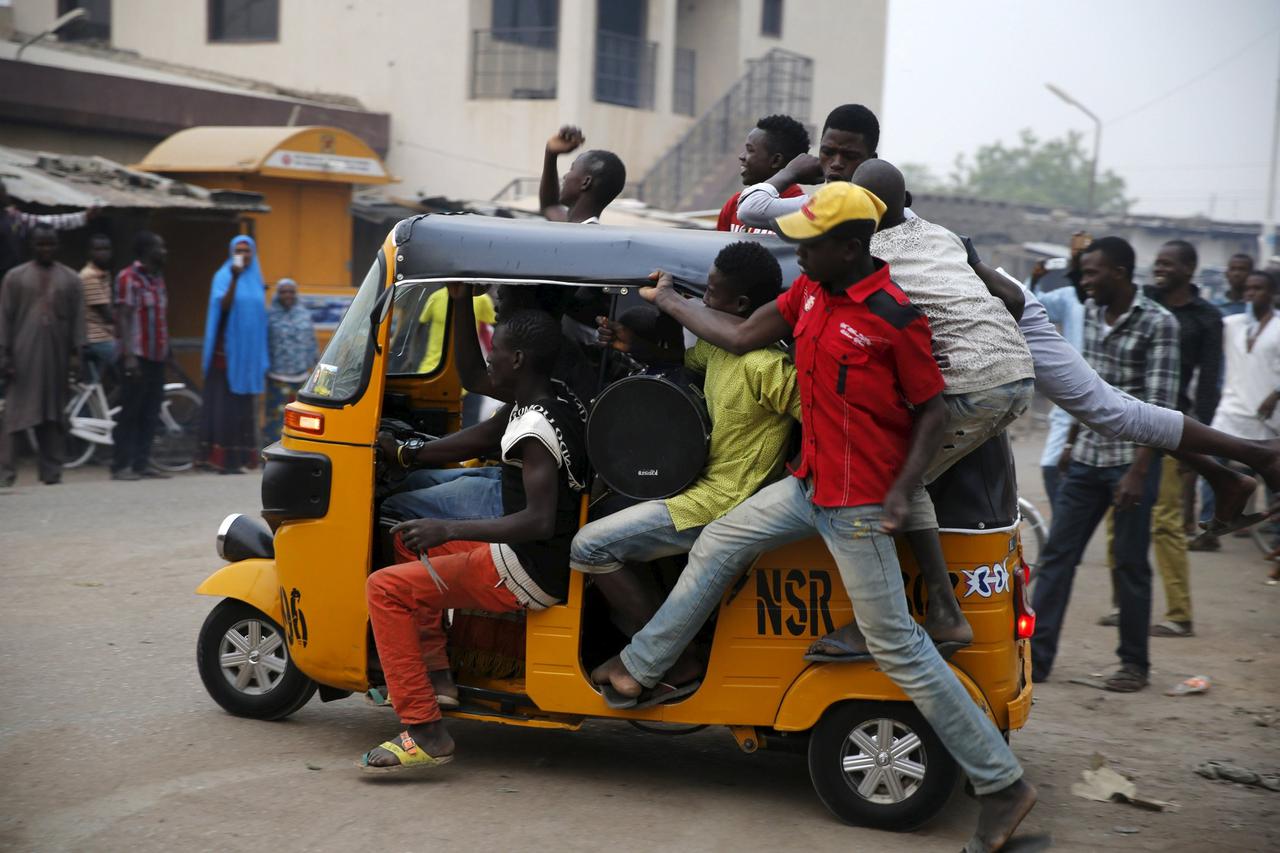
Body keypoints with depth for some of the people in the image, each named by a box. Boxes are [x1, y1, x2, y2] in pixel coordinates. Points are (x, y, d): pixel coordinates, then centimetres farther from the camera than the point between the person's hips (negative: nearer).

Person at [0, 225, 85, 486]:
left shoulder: (70, 279, 11)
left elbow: (78, 318, 8)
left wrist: (76, 352, 0)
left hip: (56, 356, 2)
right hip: (24, 355, -2)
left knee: (53, 415, 4)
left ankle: (52, 472, 8)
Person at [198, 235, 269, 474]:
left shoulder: (255, 279, 15)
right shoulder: (224, 276, -2)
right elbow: (224, 305, -18)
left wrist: (259, 354, 15)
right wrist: (235, 279, -30)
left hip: (248, 351, 6)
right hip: (226, 349, -5)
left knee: (243, 405, 6)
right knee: (224, 403, -7)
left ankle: (237, 458, 10)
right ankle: (222, 459, -7)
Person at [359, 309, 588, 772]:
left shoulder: (533, 430, -22)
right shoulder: (557, 405, 8)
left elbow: (540, 522, -32)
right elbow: (480, 439, 19)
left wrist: (448, 530, -33)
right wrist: (406, 453, 19)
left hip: (530, 574, -11)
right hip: (550, 559, 11)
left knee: (386, 589, -14)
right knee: (412, 539, 25)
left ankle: (425, 733, -15)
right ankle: (436, 673, 21)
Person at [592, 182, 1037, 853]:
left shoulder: (893, 318, -19)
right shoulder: (809, 291, 5)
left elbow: (933, 410, -13)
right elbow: (740, 337, 15)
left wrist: (901, 490, -23)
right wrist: (668, 301, 23)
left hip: (857, 506, -8)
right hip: (810, 483, 8)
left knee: (895, 645, -5)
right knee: (716, 545, 16)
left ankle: (1001, 785, 3)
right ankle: (640, 668, 34)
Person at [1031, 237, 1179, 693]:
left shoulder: (1158, 324, -12)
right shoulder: (1091, 312, 8)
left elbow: (1159, 404, -16)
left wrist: (1137, 472, -21)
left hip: (1131, 459, -6)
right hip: (1087, 457, 6)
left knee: (1130, 564, 3)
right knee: (1056, 554, 3)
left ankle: (1134, 664, 16)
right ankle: (1036, 656, 7)